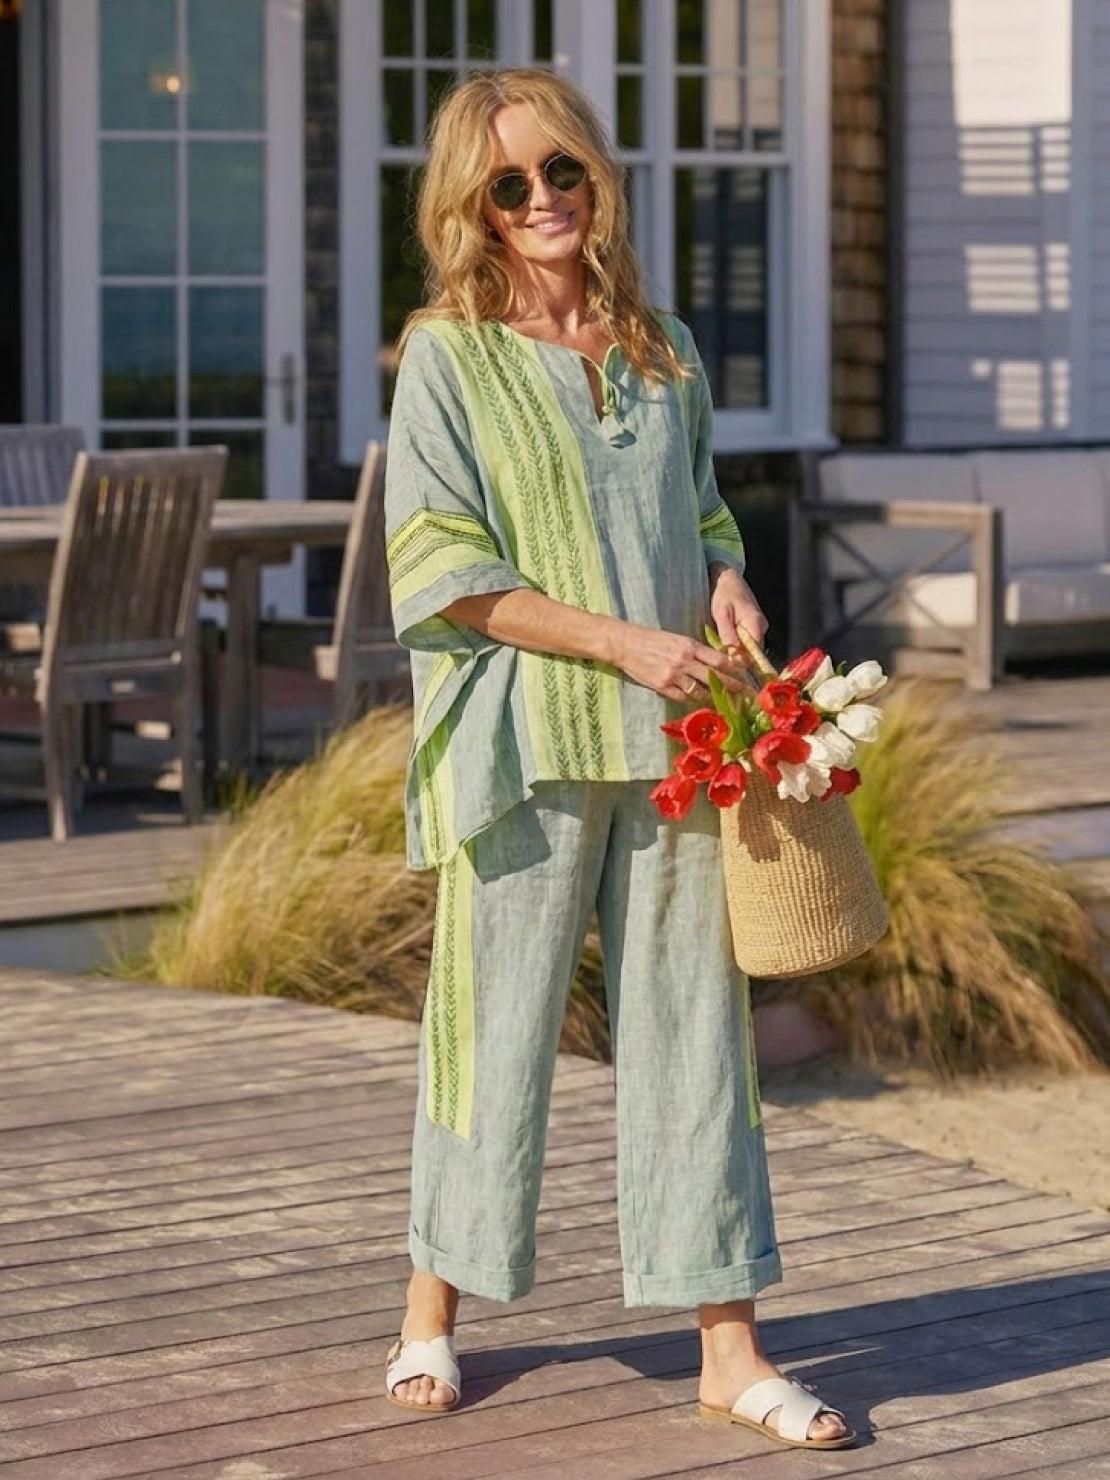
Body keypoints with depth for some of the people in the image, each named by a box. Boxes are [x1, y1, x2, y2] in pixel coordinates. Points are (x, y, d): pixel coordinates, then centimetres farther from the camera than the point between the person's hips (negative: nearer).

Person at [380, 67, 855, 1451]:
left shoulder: (663, 349, 12)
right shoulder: (448, 358, -3)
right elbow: (440, 573, -9)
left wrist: (727, 582, 1)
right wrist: (623, 641, -16)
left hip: (673, 737, 4)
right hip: (526, 740, -4)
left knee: (693, 1023, 3)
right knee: (497, 1017, 4)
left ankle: (727, 1348, 6)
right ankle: (431, 1316, 22)